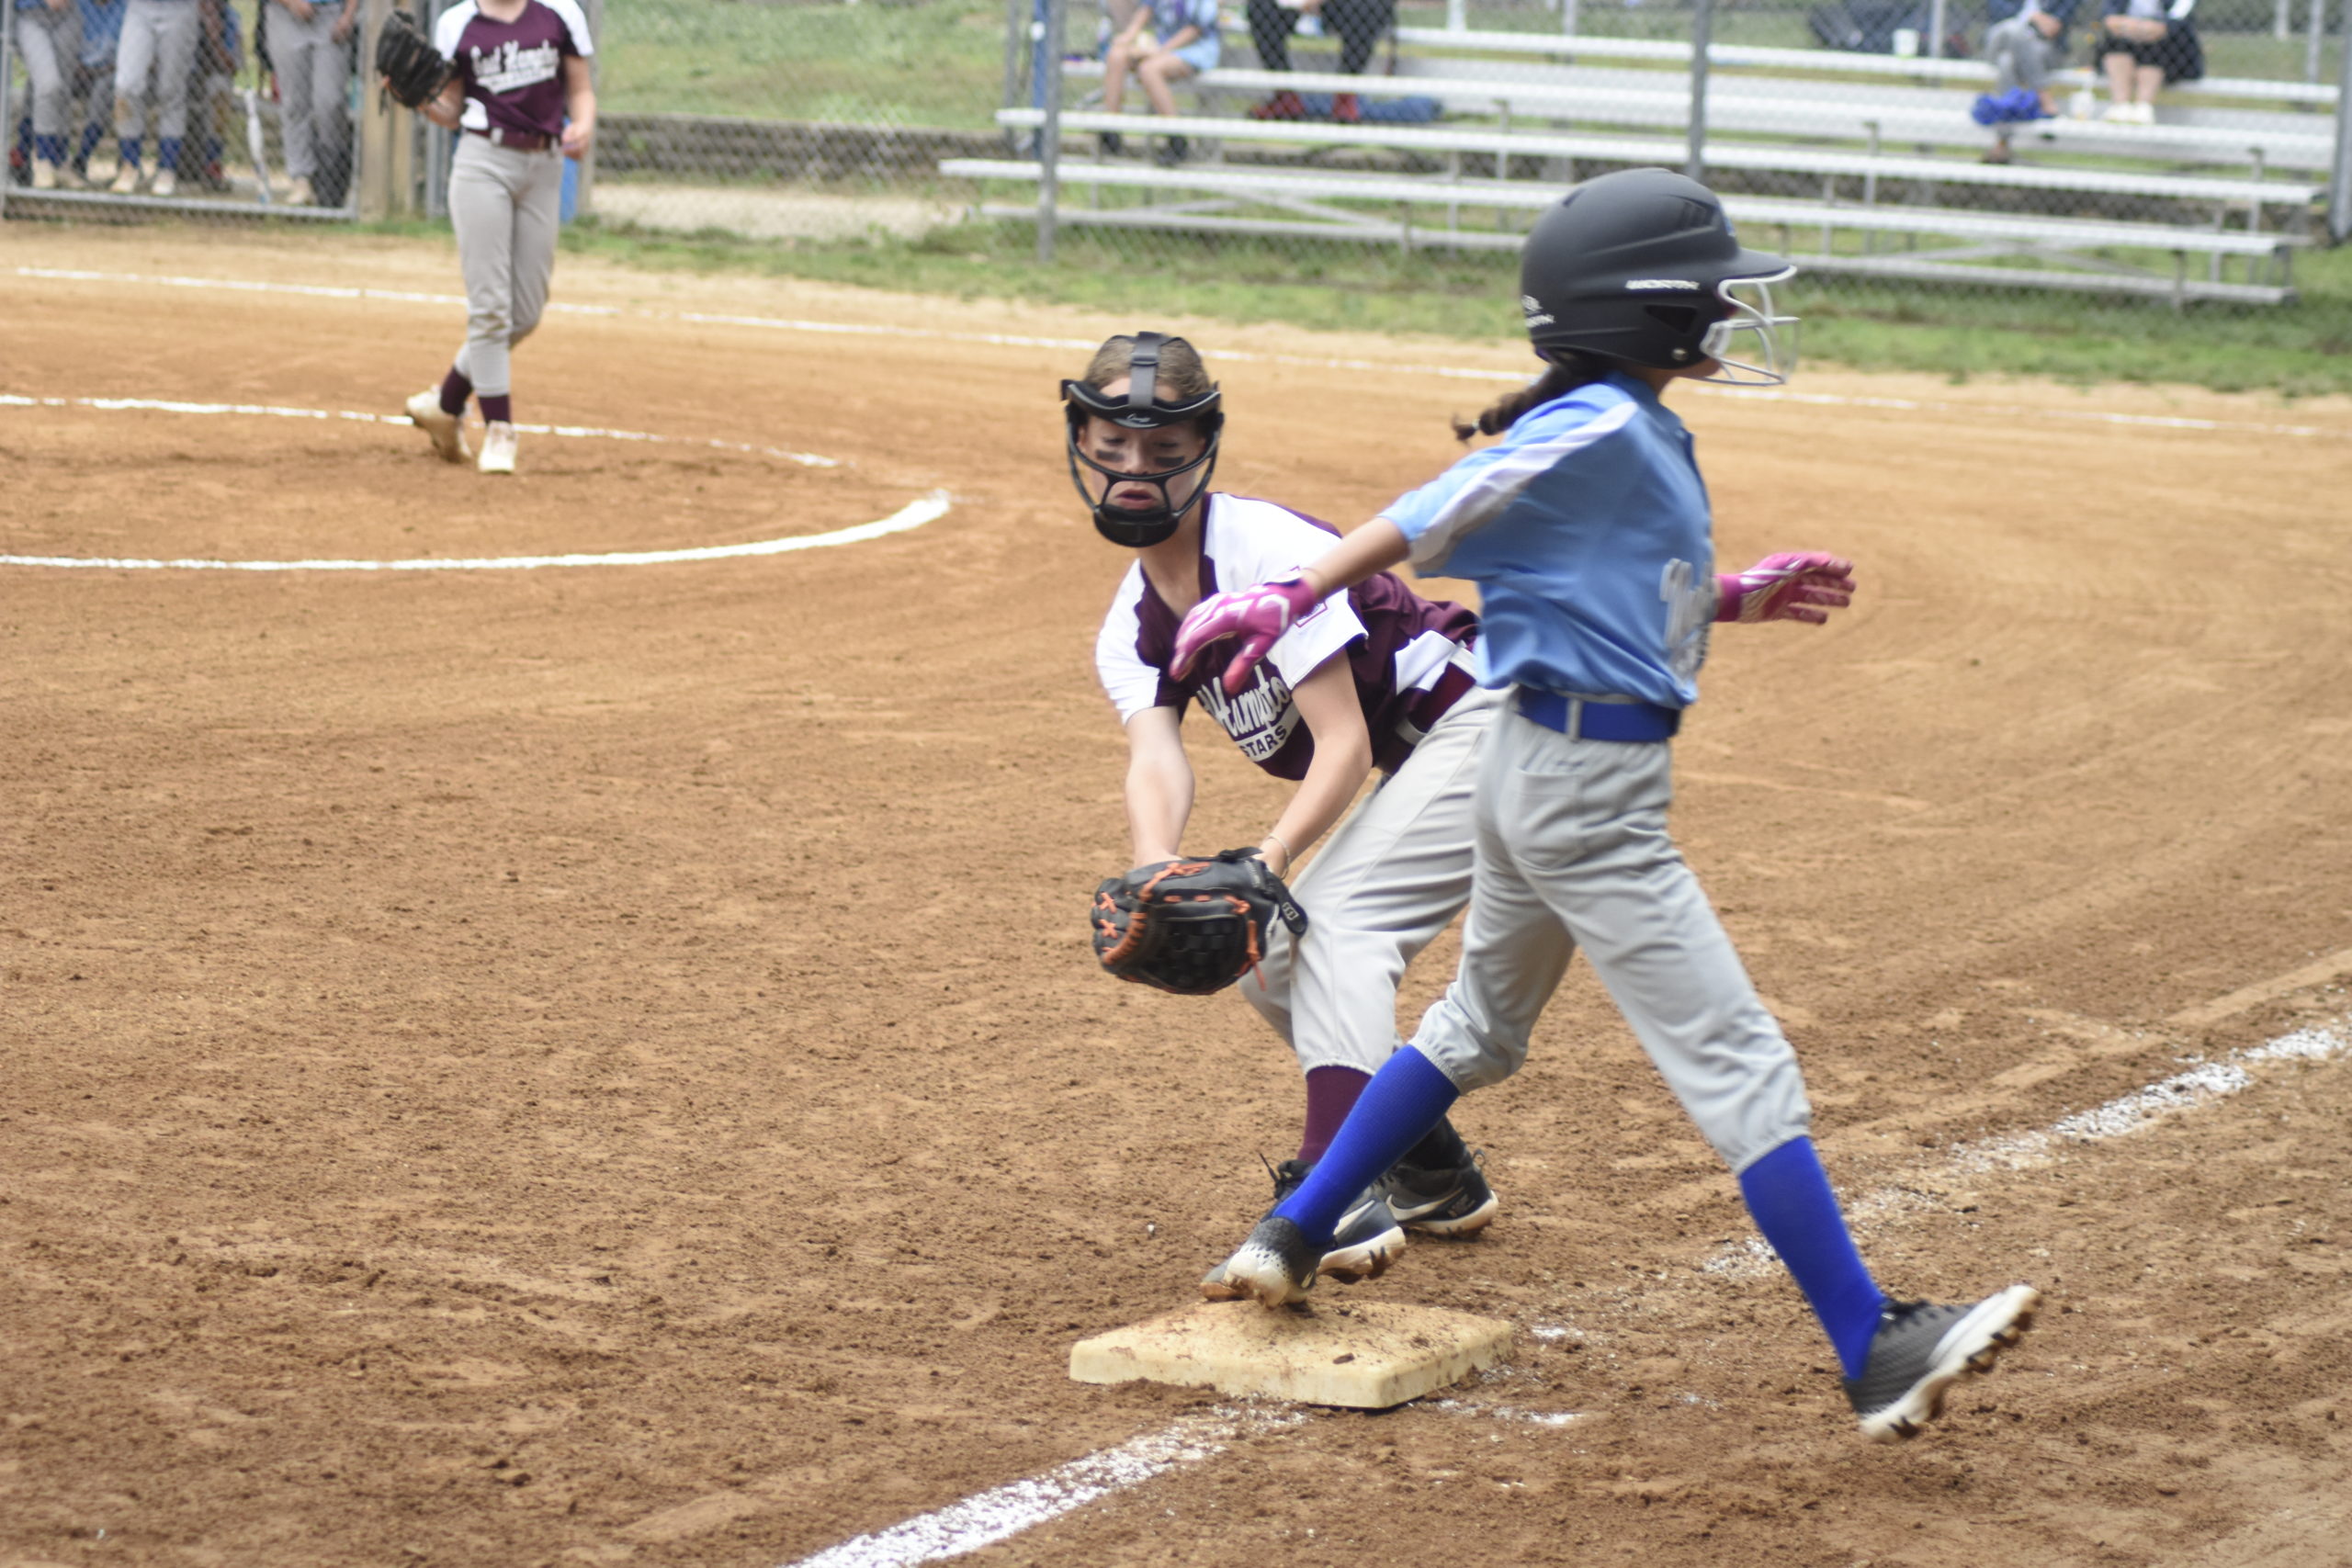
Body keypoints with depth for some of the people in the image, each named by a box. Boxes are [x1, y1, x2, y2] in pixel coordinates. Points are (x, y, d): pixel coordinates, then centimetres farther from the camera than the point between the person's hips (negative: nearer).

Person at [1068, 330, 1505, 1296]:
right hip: (1414, 767, 9)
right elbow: (1155, 755, -17)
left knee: (1334, 920, -24)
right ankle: (1434, 1176, 24)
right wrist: (1157, 868, -39)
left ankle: (1339, 1199, -37)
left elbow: (1344, 741, -24)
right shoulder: (1130, 632, 3)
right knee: (1269, 956, 8)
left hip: (1484, 722, -9)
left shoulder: (1269, 549, -21)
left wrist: (1269, 863, -37)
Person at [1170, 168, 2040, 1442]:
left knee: (1478, 1029, 24)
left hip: (1539, 766, 10)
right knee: (1742, 1067, -9)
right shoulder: (1598, 432, -19)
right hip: (1586, 787, -10)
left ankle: (1289, 1242, 30)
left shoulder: (1634, 433, 10)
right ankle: (1877, 1356, -9)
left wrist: (1732, 599, 15)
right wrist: (1293, 599, -27)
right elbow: (1431, 520, -23)